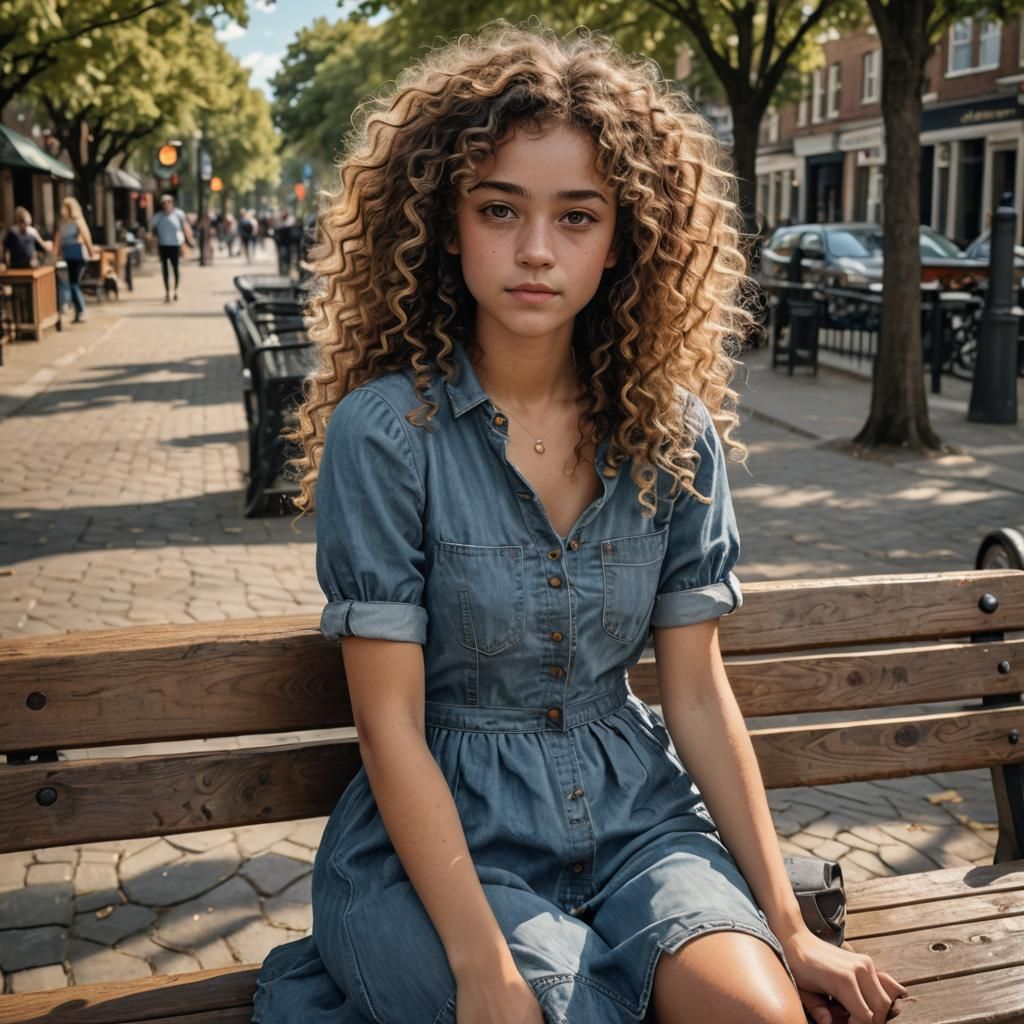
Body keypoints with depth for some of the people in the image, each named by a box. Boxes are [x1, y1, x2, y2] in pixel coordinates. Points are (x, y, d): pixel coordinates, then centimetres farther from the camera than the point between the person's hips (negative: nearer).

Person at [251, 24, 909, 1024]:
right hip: (444, 829, -4)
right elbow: (390, 725, -13)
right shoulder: (382, 432, -13)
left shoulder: (673, 431, -1)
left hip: (633, 810, 4)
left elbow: (698, 693, 2)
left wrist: (786, 926, -1)